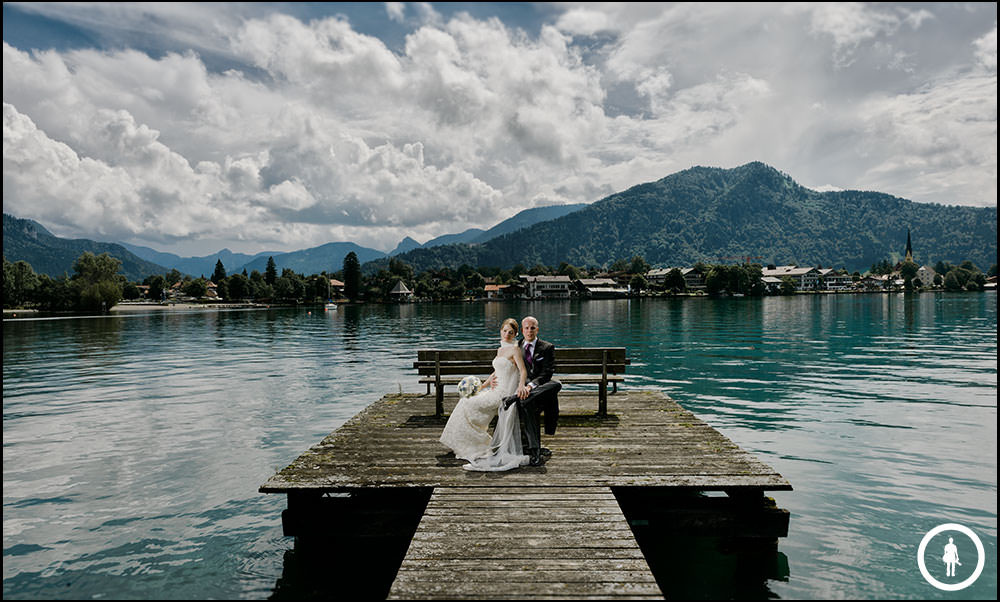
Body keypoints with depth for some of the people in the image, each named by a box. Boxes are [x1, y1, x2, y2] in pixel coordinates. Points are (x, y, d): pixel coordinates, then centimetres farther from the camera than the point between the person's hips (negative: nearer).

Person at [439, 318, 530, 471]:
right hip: (496, 390, 8)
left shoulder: (514, 349, -10)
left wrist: (519, 392, -29)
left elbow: (523, 372, -16)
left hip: (505, 393, -8)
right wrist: (482, 387, 19)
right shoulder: (500, 350, 16)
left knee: (469, 404, -8)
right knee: (467, 402, 5)